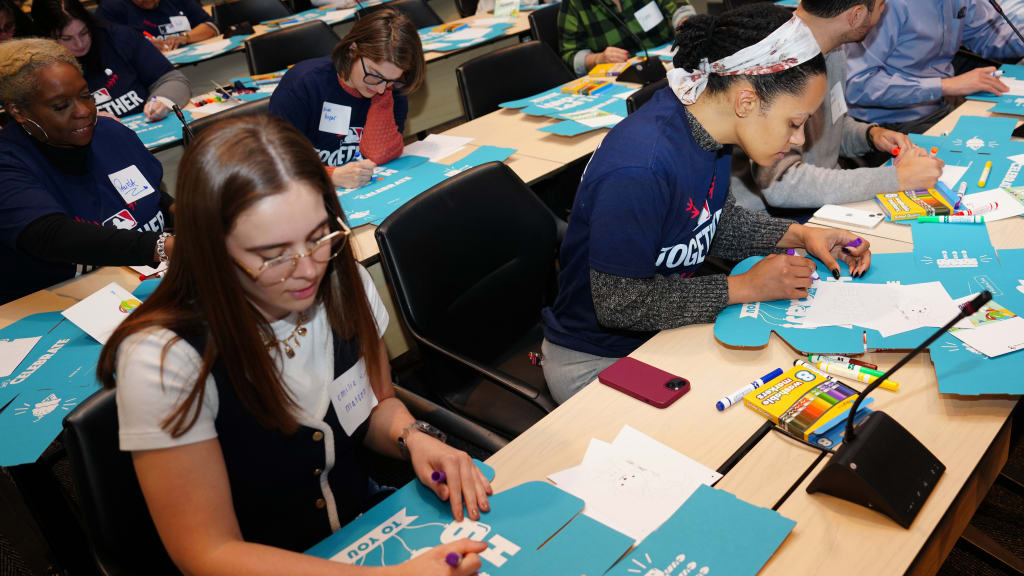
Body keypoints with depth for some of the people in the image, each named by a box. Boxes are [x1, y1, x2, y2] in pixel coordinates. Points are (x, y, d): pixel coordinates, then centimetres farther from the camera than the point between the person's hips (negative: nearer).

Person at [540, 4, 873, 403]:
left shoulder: (708, 127, -6)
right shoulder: (638, 169, -34)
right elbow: (618, 303, -28)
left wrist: (799, 235, -3)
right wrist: (744, 287, -24)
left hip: (666, 328, 8)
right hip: (596, 362, -8)